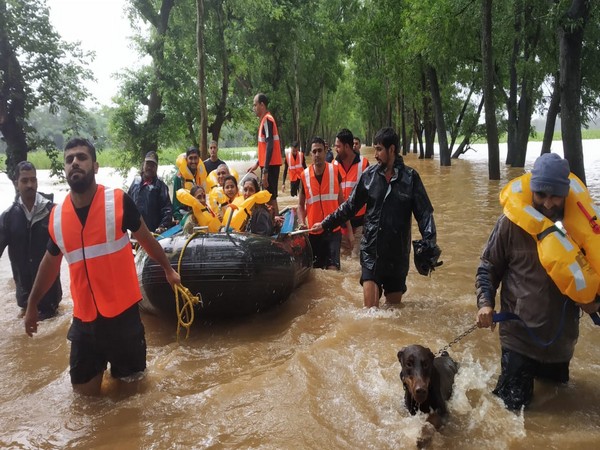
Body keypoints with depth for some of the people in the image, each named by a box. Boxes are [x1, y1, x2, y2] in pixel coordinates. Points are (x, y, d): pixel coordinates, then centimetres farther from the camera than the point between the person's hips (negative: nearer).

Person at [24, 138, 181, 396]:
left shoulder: (119, 201, -12)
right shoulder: (56, 216, -1)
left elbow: (146, 239, 3)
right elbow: (50, 262, 14)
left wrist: (168, 270, 12)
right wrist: (32, 304, 21)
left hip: (122, 311, -3)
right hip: (84, 316, 3)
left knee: (132, 378, 13)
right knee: (84, 389, 13)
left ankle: (119, 364, 44)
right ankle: (100, 364, 41)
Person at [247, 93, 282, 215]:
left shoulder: (267, 120, -13)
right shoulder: (265, 120, 16)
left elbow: (270, 146, -21)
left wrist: (265, 171, -24)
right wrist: (257, 164, 26)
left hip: (270, 166, -9)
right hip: (268, 165, 9)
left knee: (271, 198, -6)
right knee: (268, 198, 14)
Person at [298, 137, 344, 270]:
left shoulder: (335, 171, -2)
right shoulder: (305, 175, -2)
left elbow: (341, 200, 6)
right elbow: (301, 205, 8)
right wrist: (302, 223, -10)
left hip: (333, 229, -1)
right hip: (314, 230, 1)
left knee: (333, 269, -10)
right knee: (316, 269, 12)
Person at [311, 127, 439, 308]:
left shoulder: (410, 177, -5)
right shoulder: (369, 175, 0)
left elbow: (424, 214, -5)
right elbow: (350, 206, 9)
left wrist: (430, 247, -16)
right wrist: (325, 224, 10)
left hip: (398, 253, 0)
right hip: (371, 250, 0)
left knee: (394, 305, 13)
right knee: (370, 308, -7)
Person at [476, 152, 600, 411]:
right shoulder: (512, 221, -13)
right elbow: (488, 267, -4)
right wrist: (485, 303, -18)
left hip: (561, 334, 3)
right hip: (520, 331, -3)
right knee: (514, 404, 3)